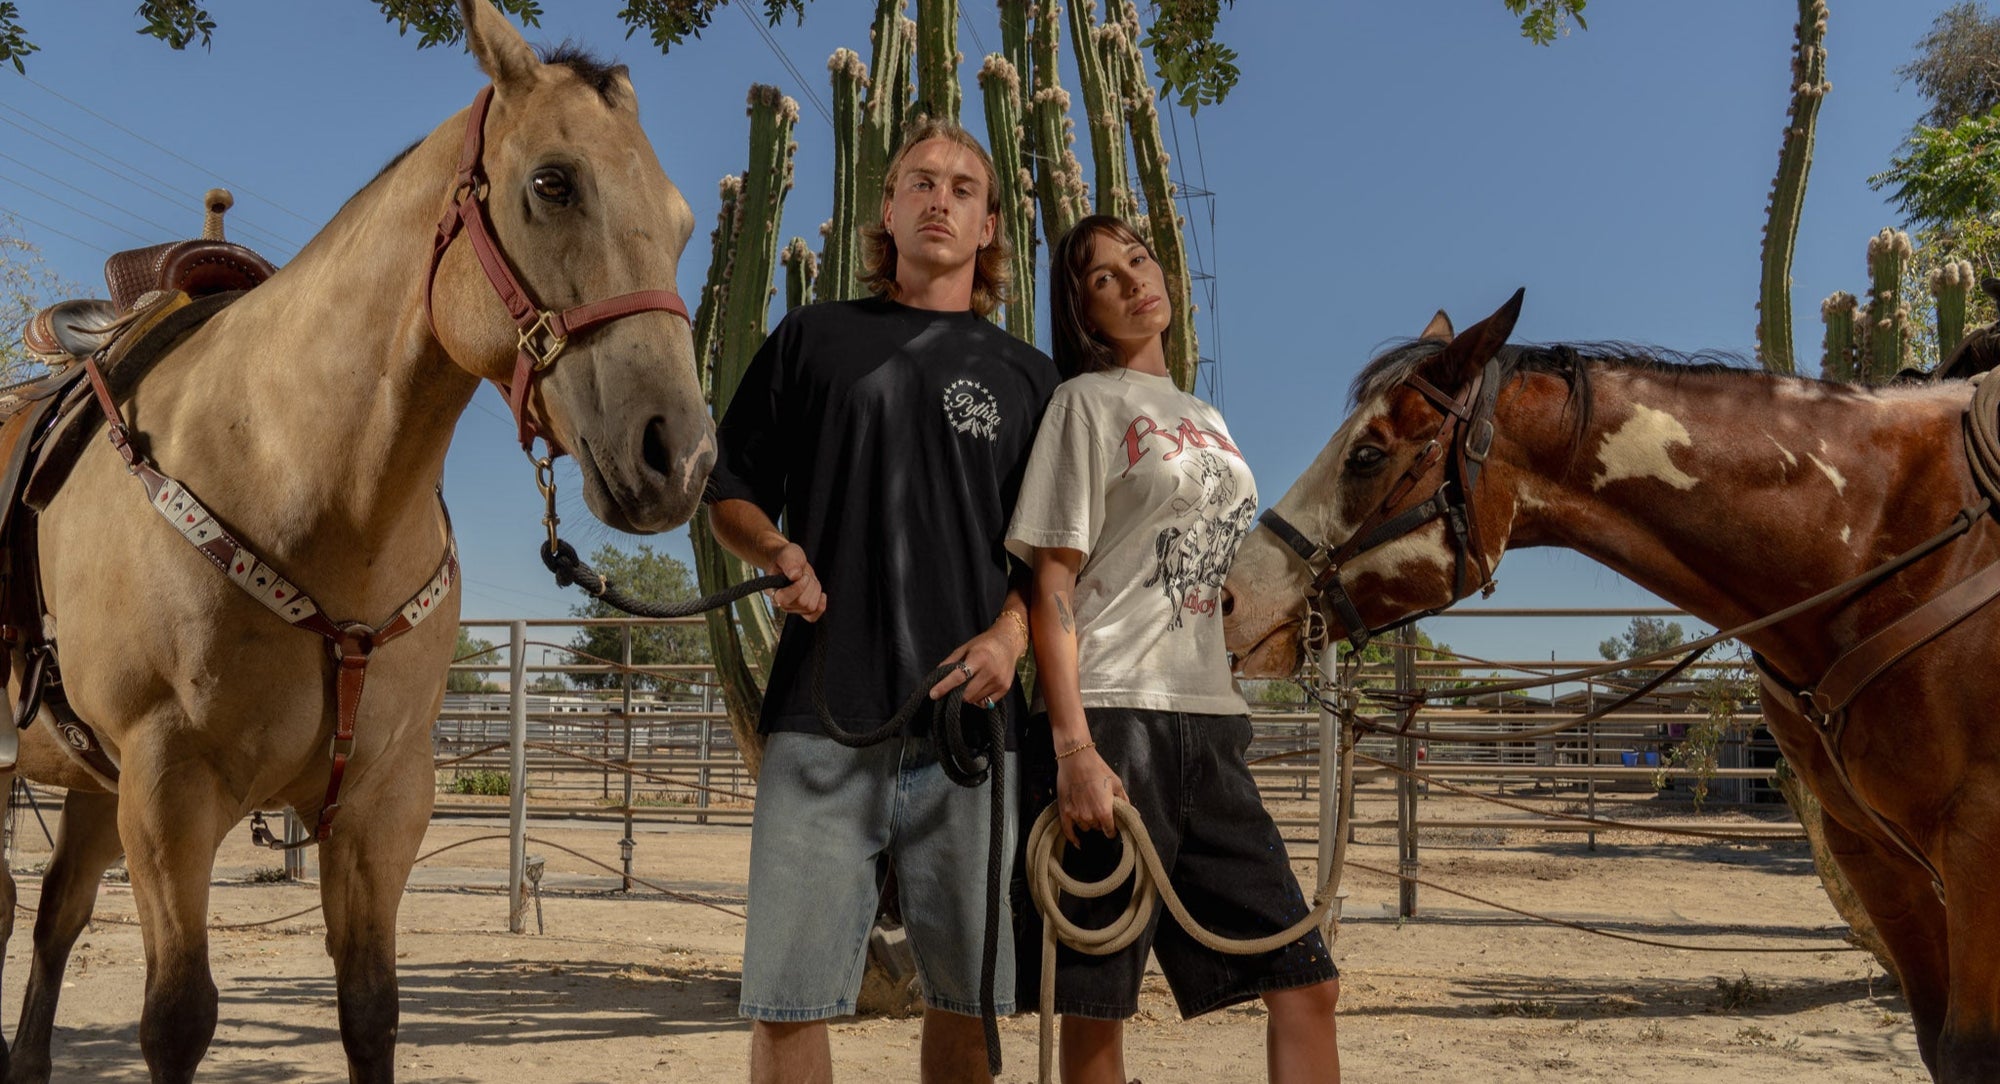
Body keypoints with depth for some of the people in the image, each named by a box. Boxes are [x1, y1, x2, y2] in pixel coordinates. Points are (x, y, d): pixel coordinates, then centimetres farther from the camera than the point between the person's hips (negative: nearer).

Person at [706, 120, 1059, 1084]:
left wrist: (1011, 633, -6)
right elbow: (729, 494, 15)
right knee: (789, 996, -3)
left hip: (968, 715, 1)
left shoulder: (1024, 374, 15)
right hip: (823, 713, -1)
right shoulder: (815, 336, 13)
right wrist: (778, 552, -7)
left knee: (966, 995, 6)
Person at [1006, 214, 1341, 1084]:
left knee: (1307, 984, 3)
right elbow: (1051, 585, -7)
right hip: (1116, 718, -6)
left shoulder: (1207, 420, 20)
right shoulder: (1086, 402, 0)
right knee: (1097, 1006, -2)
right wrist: (1074, 750, -17)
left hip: (1211, 724, 7)